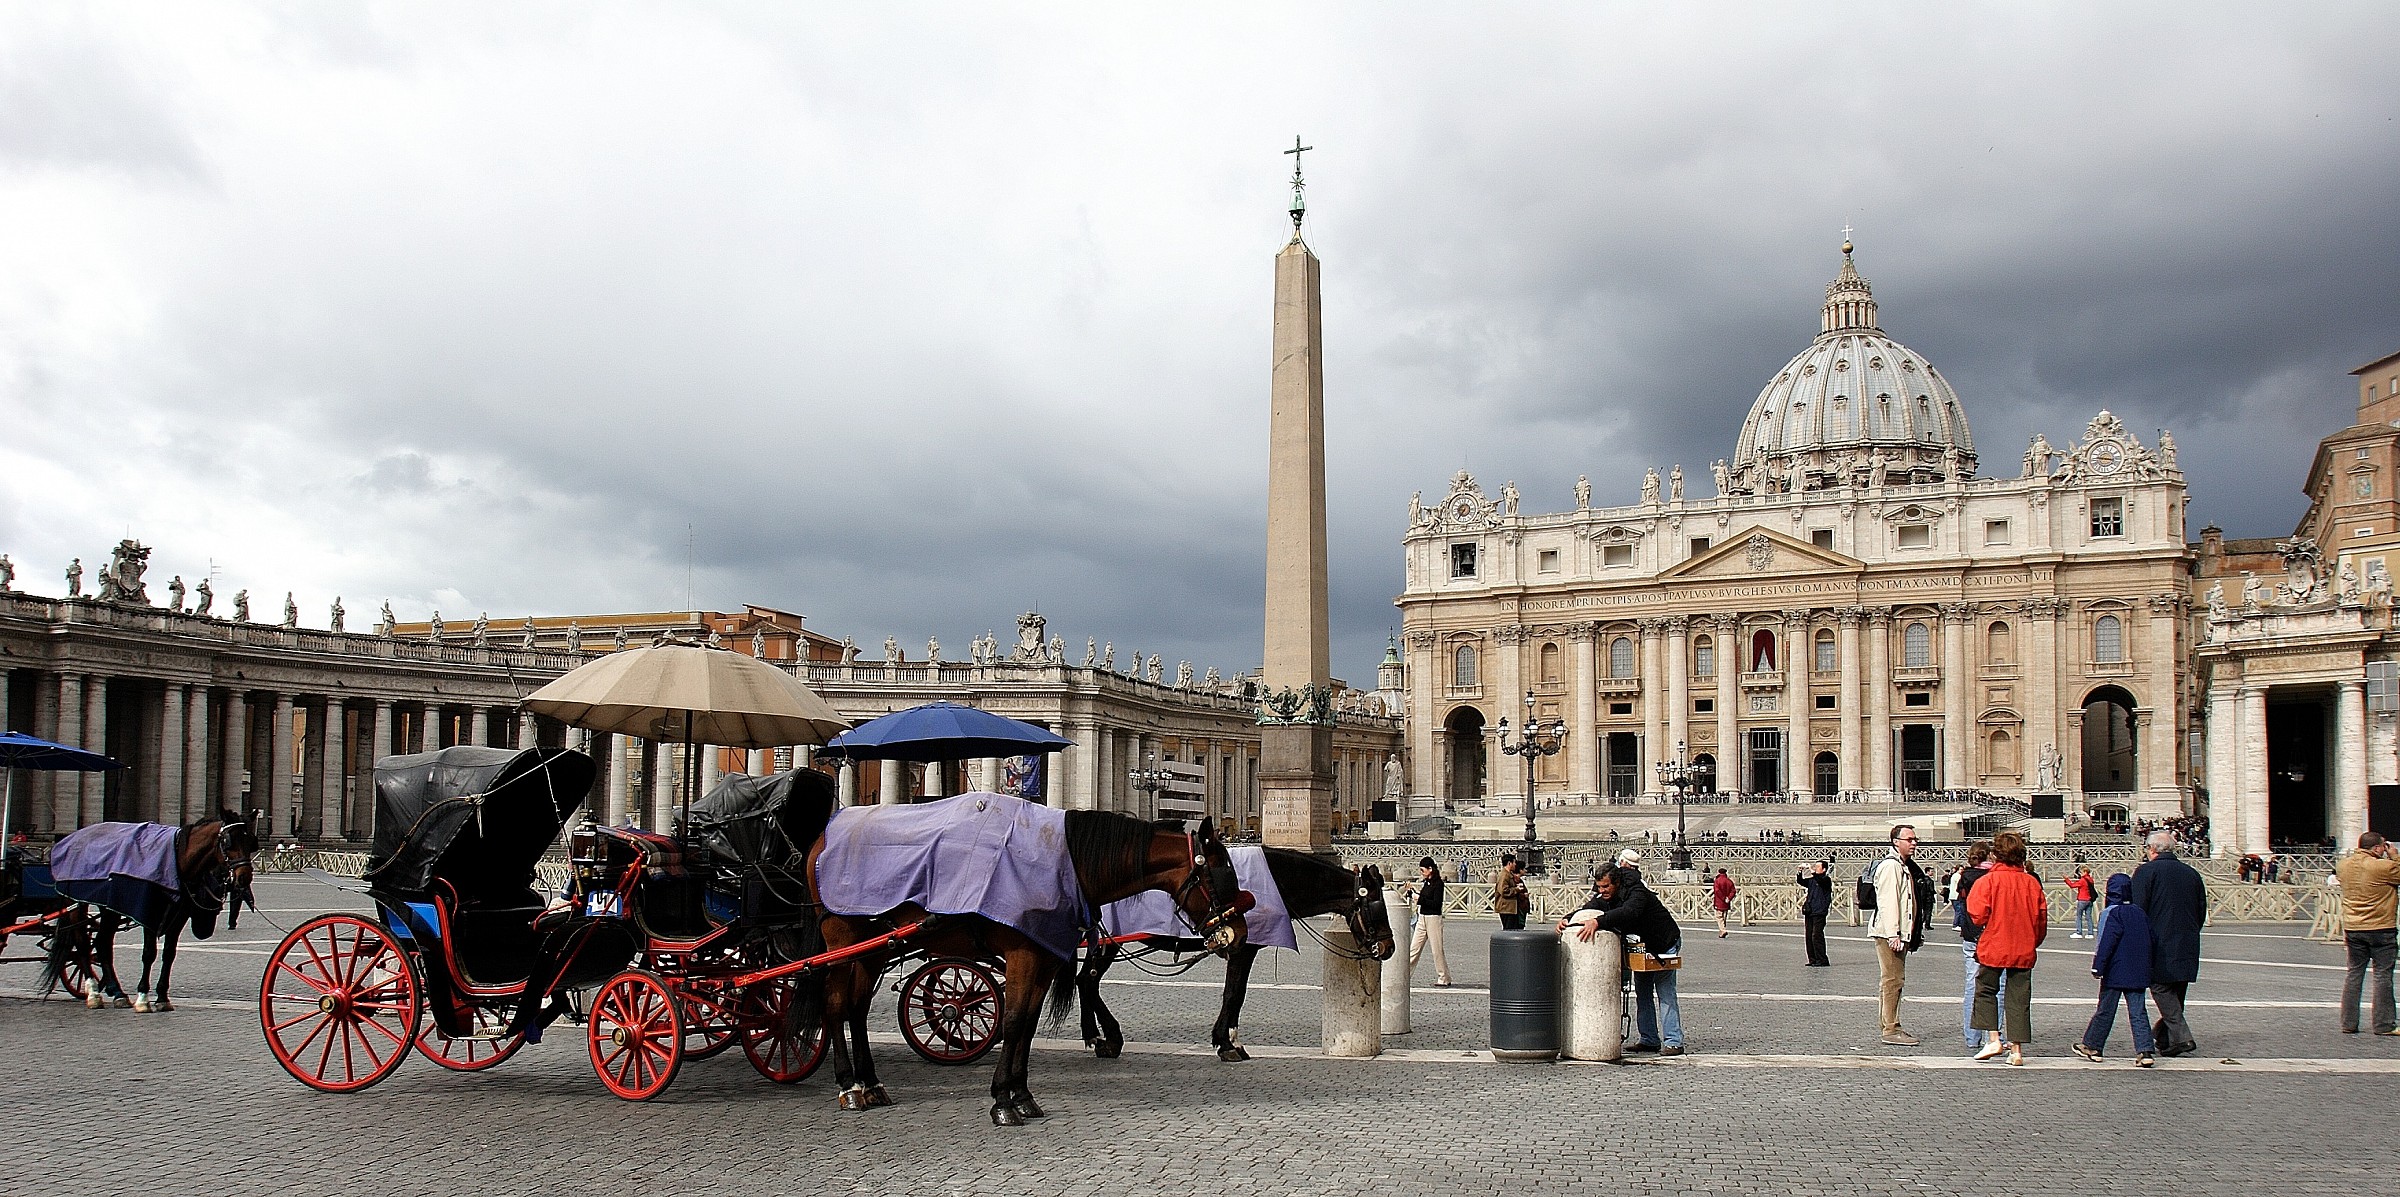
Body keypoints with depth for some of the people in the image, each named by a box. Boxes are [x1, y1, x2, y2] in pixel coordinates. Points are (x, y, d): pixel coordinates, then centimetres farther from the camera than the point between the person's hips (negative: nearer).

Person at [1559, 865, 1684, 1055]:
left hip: (1664, 945, -8)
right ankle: (1649, 1040, 15)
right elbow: (1587, 910, -11)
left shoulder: (1637, 892, -32)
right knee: (1642, 993, 9)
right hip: (1642, 947, 8)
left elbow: (1628, 912, -50)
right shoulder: (1604, 897, -7)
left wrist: (1597, 921, -60)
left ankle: (1674, 1042, -9)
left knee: (1665, 994, -11)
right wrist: (1567, 919, -32)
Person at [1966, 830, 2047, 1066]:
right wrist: (2033, 942, 19)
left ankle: (1993, 1039, 2)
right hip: (2024, 950, 3)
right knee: (2019, 997, 7)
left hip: (1992, 948, -3)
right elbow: (2042, 918, 5)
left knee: (1985, 990, 13)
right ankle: (2016, 1048, 6)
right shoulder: (2031, 882, 1)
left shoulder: (1988, 881, -10)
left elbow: (1978, 916, -15)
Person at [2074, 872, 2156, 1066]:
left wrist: (2098, 966, -14)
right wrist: (2145, 967, 25)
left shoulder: (2113, 913, -11)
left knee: (2105, 1010, 4)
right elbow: (2149, 940, 16)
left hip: (2116, 972, -6)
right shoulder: (2139, 912, 10)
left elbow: (2107, 941, -17)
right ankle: (2144, 1051, -5)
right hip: (2138, 973, 6)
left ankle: (2092, 1046, 15)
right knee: (2137, 1012, 5)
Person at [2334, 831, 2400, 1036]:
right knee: (2383, 976, 4)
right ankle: (2383, 1024, 7)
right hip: (2381, 929, -5)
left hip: (2352, 928, 6)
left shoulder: (2343, 865, 3)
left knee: (2354, 973, 12)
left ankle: (2348, 1023, 13)